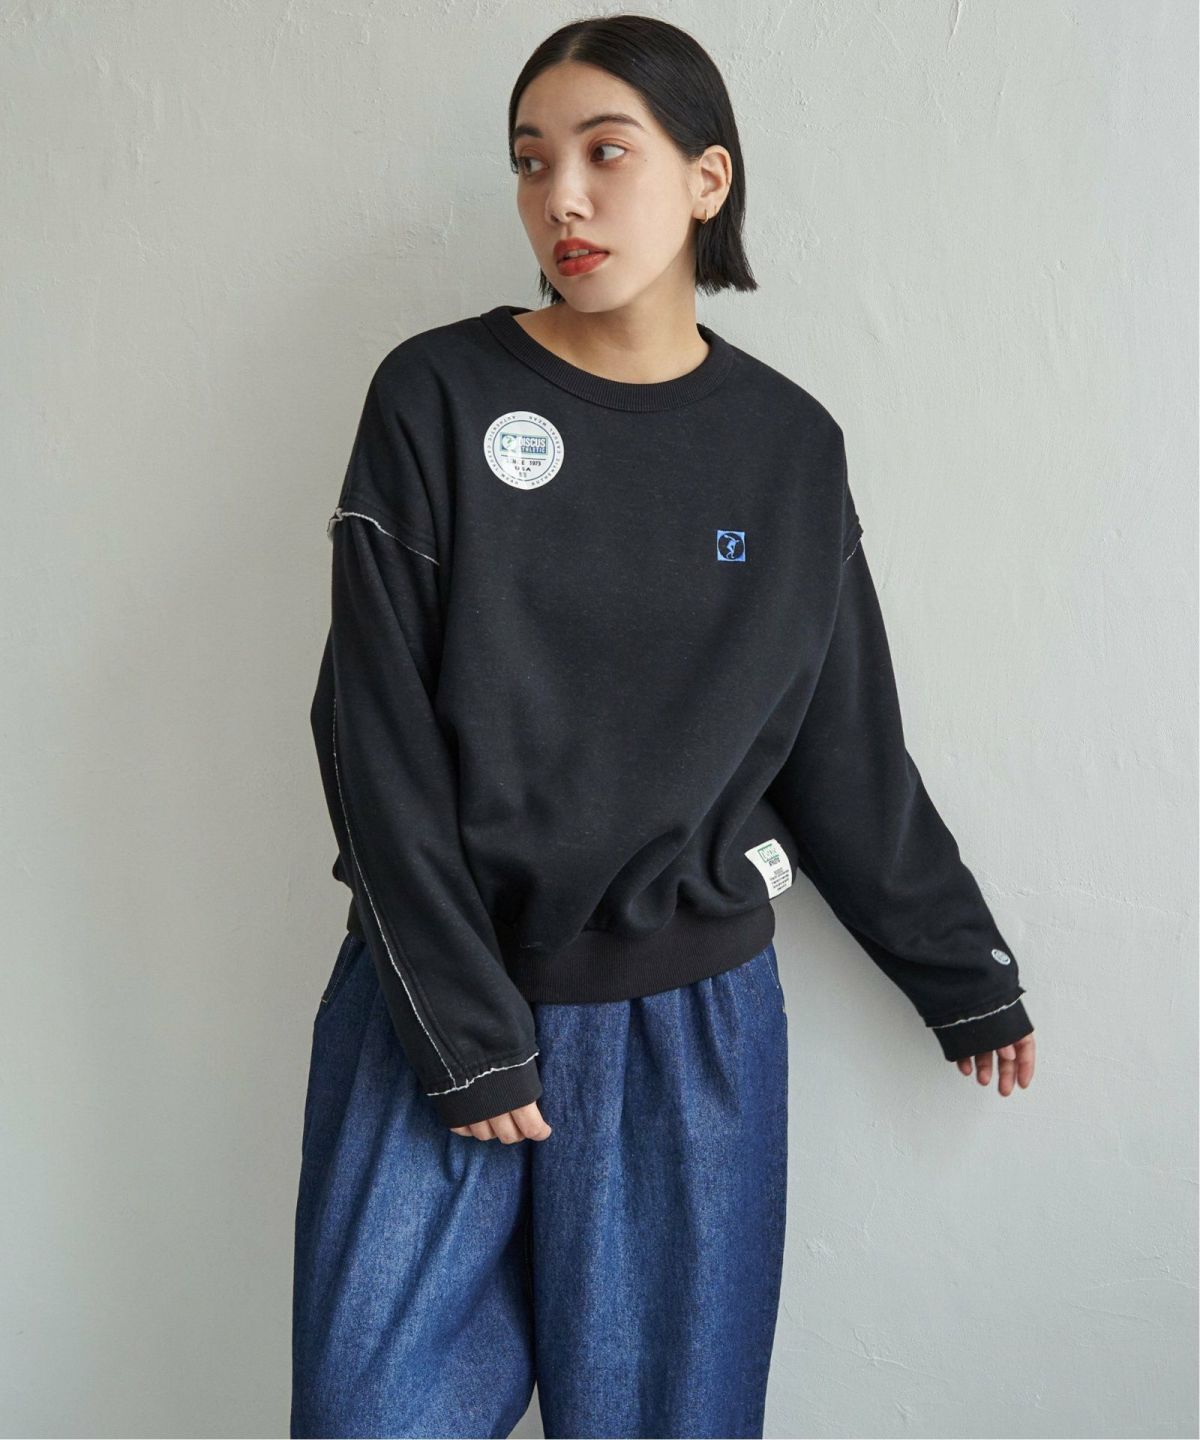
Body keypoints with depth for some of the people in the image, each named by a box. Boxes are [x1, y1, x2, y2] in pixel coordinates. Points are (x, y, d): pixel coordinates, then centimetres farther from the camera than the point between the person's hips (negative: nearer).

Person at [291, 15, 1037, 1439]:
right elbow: (378, 734, -8)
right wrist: (465, 1027, -11)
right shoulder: (437, 396, -4)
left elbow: (847, 755, 9)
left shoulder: (791, 445, 2)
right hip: (437, 1002, -1)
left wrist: (966, 976, 14)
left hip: (694, 1022, 1)